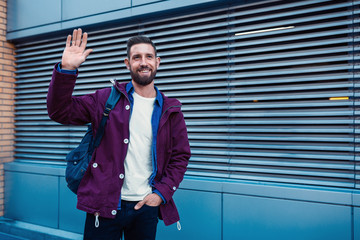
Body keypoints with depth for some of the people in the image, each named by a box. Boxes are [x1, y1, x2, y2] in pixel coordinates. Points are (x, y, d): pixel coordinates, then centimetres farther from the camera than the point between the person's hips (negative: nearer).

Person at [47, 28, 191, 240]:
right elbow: (61, 111, -6)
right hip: (104, 205, -1)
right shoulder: (107, 99, 0)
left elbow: (181, 156, 6)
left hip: (146, 207, 2)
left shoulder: (171, 111, 4)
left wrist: (162, 193, -3)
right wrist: (67, 69, -20)